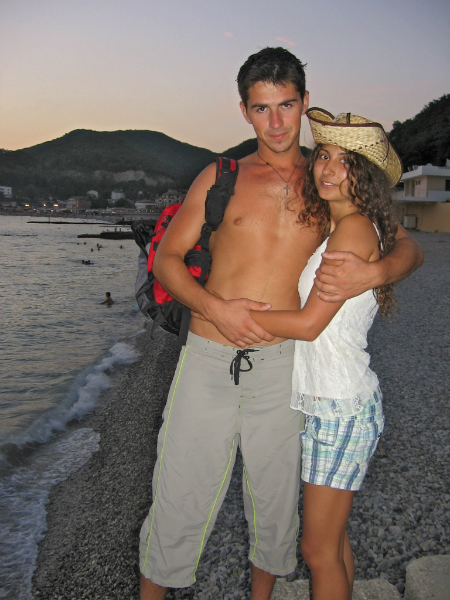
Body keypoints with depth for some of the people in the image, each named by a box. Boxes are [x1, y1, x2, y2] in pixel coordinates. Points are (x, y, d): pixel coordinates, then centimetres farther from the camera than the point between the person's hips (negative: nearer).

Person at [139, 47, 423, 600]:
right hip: (208, 358, -1)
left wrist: (374, 272, -14)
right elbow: (167, 257, 5)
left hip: (282, 364, 1)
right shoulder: (221, 177, 6)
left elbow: (408, 247, 10)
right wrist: (216, 308, -12)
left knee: (274, 497, 16)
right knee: (178, 498, 6)